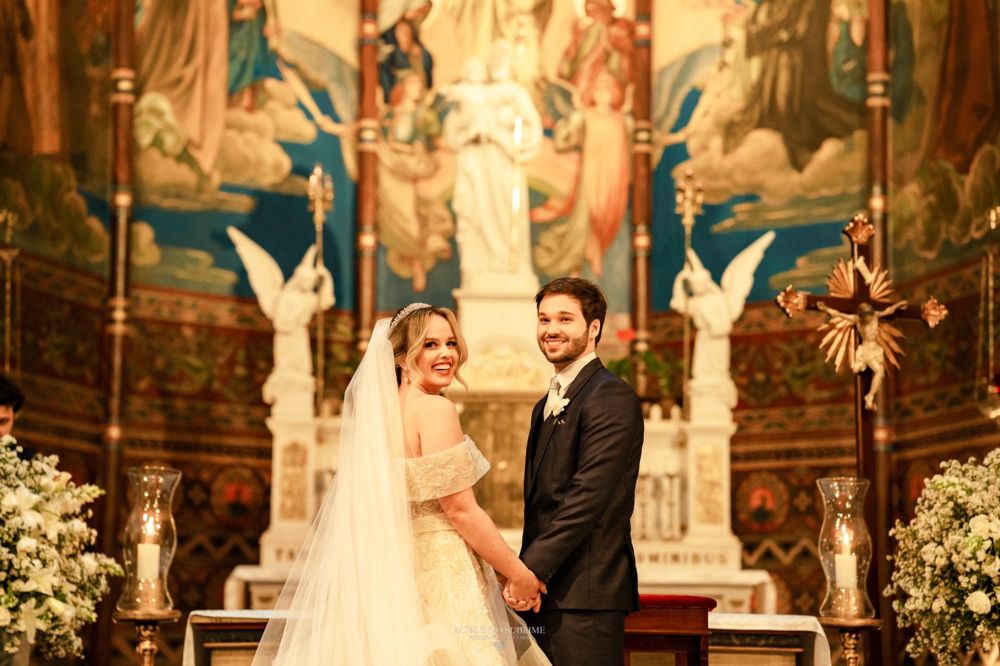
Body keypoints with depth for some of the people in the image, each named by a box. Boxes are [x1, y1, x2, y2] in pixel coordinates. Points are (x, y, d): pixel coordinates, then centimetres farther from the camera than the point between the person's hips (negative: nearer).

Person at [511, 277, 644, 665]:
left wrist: (532, 567, -18)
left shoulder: (610, 397, -9)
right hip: (543, 591, 9)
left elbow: (588, 496, -17)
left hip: (585, 593, -9)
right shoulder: (548, 406, 21)